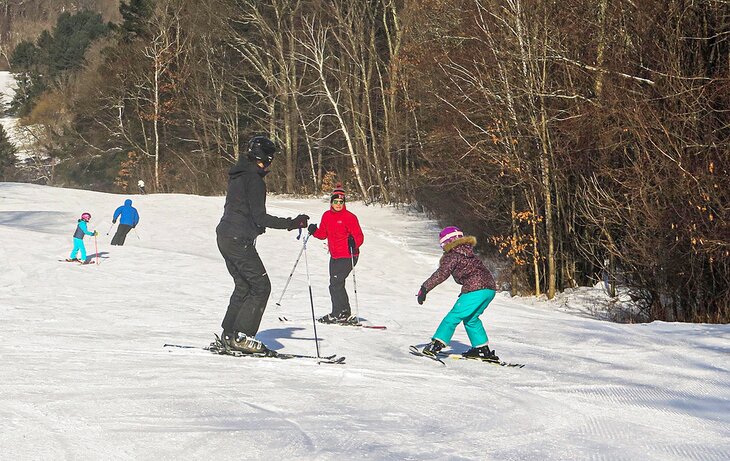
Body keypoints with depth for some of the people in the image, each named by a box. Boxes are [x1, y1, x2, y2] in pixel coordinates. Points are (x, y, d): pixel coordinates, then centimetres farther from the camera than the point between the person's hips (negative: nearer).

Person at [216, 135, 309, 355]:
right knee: (261, 287, -5)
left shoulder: (238, 175, 14)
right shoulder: (254, 179, -15)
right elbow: (259, 217, -18)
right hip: (239, 241, -10)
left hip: (225, 237, 10)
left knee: (244, 287, 16)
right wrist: (291, 224, -20)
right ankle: (241, 336, -8)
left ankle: (229, 335, 15)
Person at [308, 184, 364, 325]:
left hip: (348, 257, -8)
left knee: (335, 284, -11)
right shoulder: (327, 216, 6)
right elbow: (323, 234, 13)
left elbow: (359, 236, -13)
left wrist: (353, 243, -34)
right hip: (334, 257, 8)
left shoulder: (349, 217, -12)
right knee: (336, 285, 13)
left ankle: (339, 314, -1)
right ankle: (345, 314, 23)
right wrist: (314, 231, -7)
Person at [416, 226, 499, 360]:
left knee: (454, 316, -4)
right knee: (471, 319, 22)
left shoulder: (452, 255, 0)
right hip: (490, 288, 8)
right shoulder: (468, 254, 25)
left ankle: (436, 344, -9)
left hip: (475, 289, -8)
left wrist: (425, 288, -7)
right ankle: (482, 348, 20)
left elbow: (441, 274, -8)